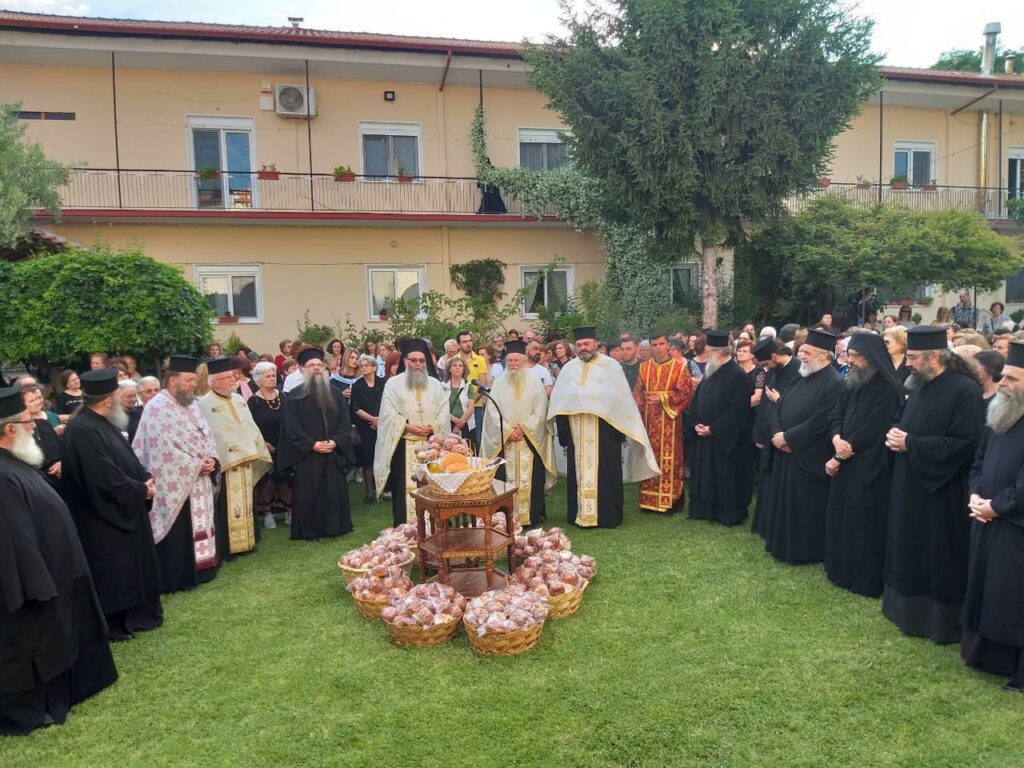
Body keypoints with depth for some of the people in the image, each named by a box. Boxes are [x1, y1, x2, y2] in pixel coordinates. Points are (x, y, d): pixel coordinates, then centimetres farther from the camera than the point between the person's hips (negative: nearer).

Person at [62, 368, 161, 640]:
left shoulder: (103, 423, 7)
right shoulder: (82, 431, -24)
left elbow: (127, 458, 13)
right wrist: (141, 490, -16)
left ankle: (135, 614, 32)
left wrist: (145, 479, -5)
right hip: (104, 515, -10)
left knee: (131, 563, 18)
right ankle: (114, 622, 17)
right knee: (113, 569, 3)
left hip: (123, 509, 10)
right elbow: (105, 477, -27)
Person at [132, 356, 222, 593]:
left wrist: (211, 460, -6)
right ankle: (176, 579, 10)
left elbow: (206, 435, 12)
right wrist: (197, 465, -17)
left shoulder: (192, 404, 11)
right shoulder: (158, 408, -15)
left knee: (199, 527, 15)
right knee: (178, 533, 0)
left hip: (199, 480, 8)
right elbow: (165, 449, -21)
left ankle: (198, 571, 26)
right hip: (176, 483, -8)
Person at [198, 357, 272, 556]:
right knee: (226, 507, -2)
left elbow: (251, 428, 16)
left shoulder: (239, 400, 12)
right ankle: (226, 546, 6)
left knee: (245, 502, 14)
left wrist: (255, 453, 10)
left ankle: (245, 541, 24)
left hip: (245, 461, 7)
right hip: (223, 463, -7)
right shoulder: (205, 404, -10)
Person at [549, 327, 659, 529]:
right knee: (579, 473, 8)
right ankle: (580, 514, 17)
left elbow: (621, 398, -3)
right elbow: (559, 400, 10)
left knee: (605, 473, 1)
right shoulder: (569, 368, 10)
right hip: (577, 432, 3)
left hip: (604, 429, -3)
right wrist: (562, 429, 2)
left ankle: (606, 516, 11)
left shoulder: (610, 366, 0)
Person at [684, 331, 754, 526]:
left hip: (725, 440, -8)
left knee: (726, 479, 3)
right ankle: (705, 510, 25)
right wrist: (696, 424, -3)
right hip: (704, 437, 8)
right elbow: (696, 401, 13)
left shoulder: (738, 376, -16)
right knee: (705, 477, 14)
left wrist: (712, 429, -19)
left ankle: (729, 514, 16)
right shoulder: (710, 374, 11)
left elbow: (738, 410, -21)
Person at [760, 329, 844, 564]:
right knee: (784, 502, 16)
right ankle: (783, 546, 30)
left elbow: (819, 423, -24)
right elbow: (779, 408, 11)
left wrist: (788, 437, -18)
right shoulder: (802, 378, 12)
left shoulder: (833, 384, -16)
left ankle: (805, 552, 16)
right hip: (786, 453, 9)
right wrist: (777, 434, -7)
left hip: (808, 457, -9)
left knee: (805, 508, 2)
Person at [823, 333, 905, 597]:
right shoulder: (853, 384, 12)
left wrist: (839, 457, -13)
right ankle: (842, 570, 27)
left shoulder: (889, 390, -14)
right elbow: (836, 416, 7)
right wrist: (837, 439, -15)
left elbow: (870, 432, -18)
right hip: (846, 464, 8)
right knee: (842, 518, 14)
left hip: (870, 469, -8)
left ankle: (866, 579, 13)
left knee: (864, 523, 0)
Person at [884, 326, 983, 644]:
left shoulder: (965, 390, -17)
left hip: (941, 494, -8)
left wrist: (910, 444, -20)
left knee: (938, 558, 3)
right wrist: (897, 435, -5)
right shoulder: (920, 386, 9)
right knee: (911, 552, 17)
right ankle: (910, 608, 30)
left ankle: (941, 619, 18)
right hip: (911, 487, 8)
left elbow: (964, 443, -23)